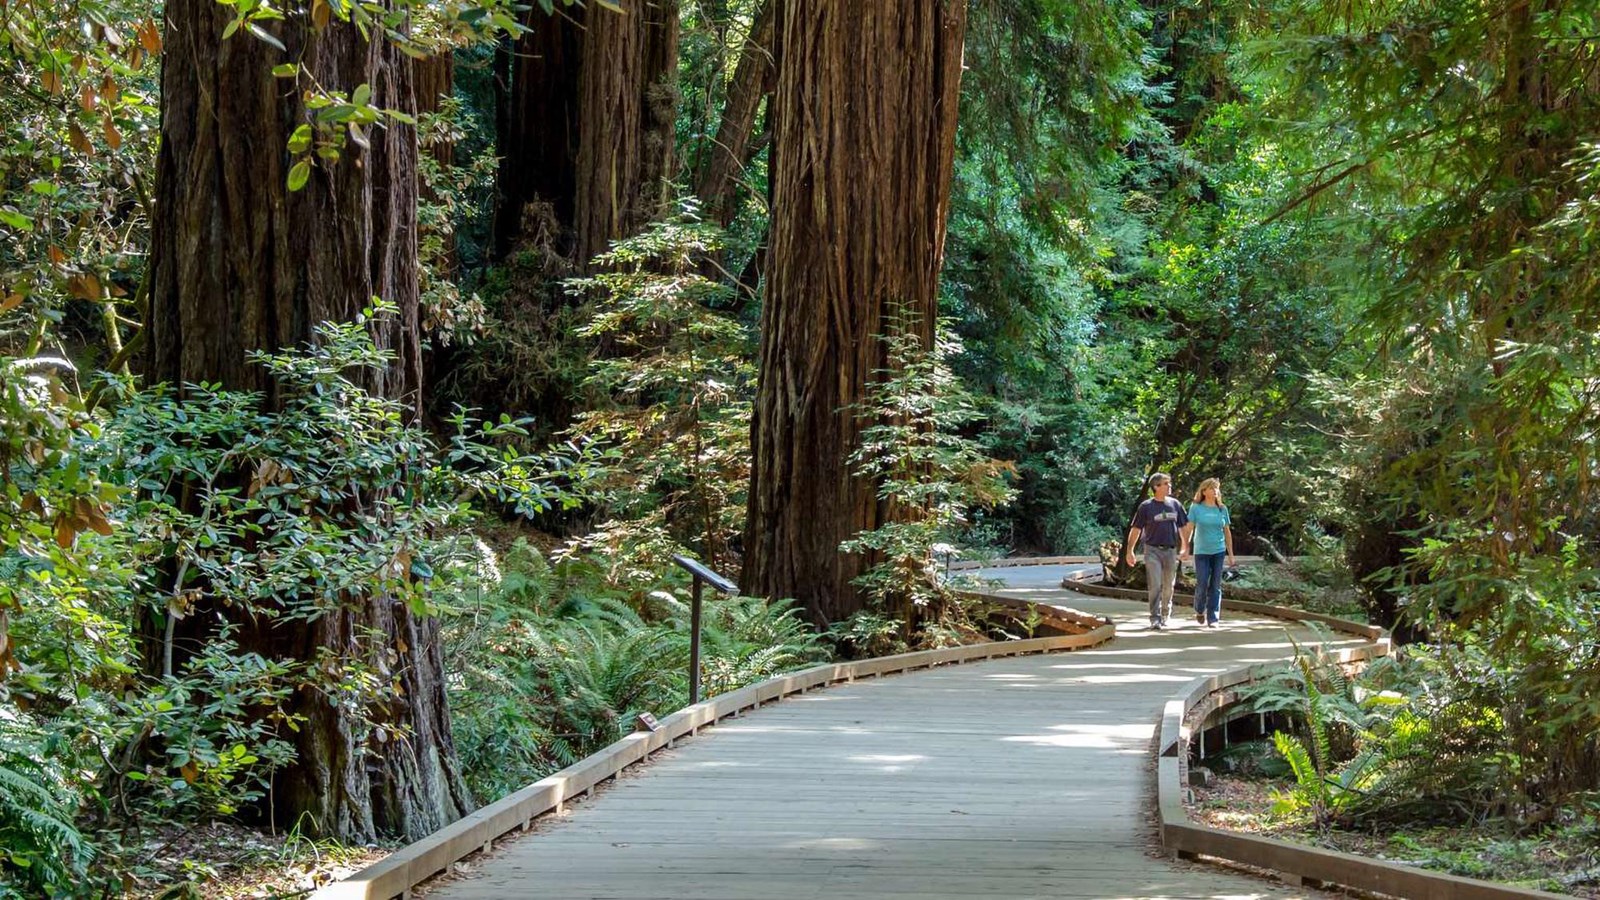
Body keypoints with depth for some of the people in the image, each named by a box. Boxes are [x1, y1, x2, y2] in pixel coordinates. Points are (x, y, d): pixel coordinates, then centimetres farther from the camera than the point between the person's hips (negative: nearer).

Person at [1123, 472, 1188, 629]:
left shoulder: (1175, 505, 7)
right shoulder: (1146, 507, -4)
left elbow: (1183, 528, 17)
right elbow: (1135, 530, 0)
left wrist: (1185, 547, 15)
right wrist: (1129, 551, -3)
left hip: (1171, 551, 4)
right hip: (1153, 550, -4)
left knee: (1168, 587, 11)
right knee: (1155, 586, -12)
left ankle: (1165, 616, 25)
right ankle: (1155, 619, -12)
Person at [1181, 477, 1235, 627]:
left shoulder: (1222, 509, 6)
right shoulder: (1196, 508, -2)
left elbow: (1227, 532, 11)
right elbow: (1188, 529, -3)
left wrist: (1230, 554, 10)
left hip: (1219, 551, 2)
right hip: (1201, 552, -2)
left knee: (1215, 586, 1)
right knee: (1202, 584, -3)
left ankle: (1213, 618, 6)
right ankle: (1200, 611, 23)